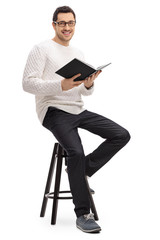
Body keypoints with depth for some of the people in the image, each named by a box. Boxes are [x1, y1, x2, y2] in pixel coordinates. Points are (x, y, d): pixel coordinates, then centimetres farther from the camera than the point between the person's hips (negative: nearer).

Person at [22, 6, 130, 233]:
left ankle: (81, 171, 3)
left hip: (78, 110, 7)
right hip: (54, 111, -7)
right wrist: (61, 85, -23)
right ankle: (83, 214, -18)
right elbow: (28, 83, -11)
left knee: (122, 135, -9)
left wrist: (89, 85, -4)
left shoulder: (78, 53, 20)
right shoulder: (42, 49, -1)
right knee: (76, 152, -30)